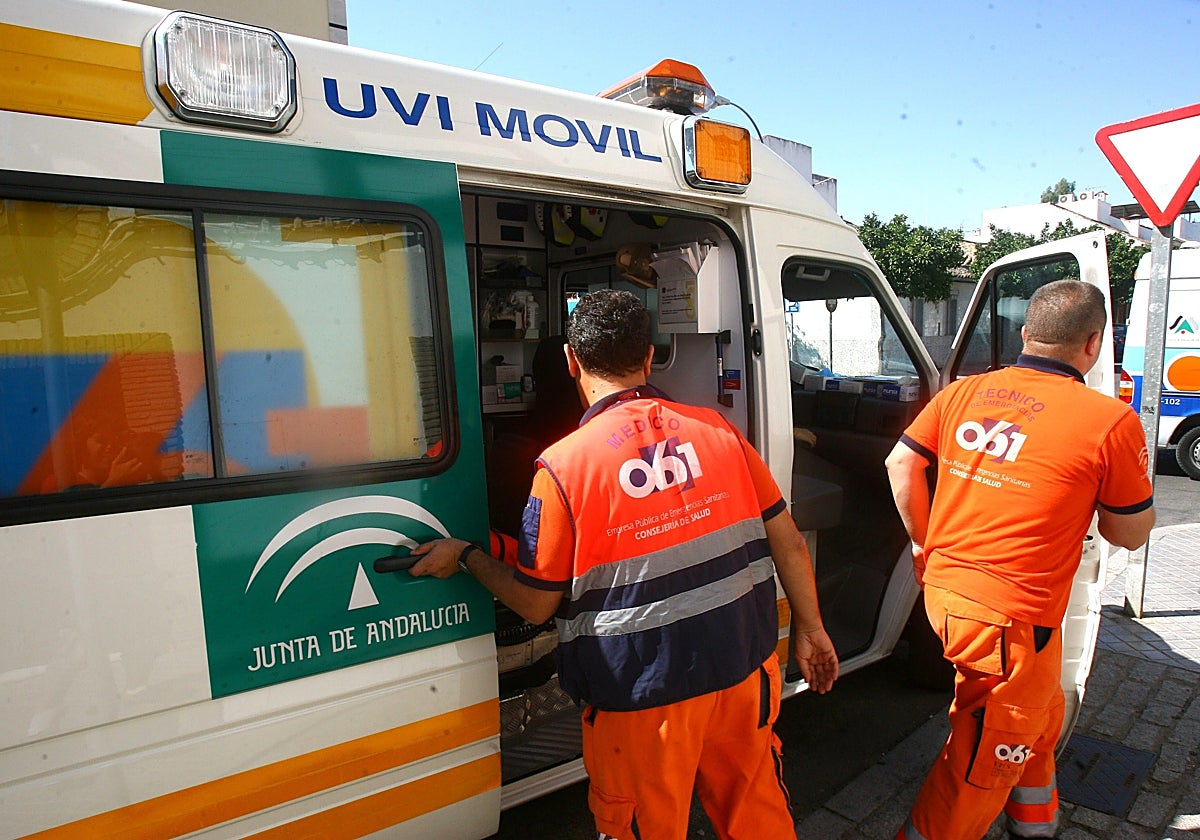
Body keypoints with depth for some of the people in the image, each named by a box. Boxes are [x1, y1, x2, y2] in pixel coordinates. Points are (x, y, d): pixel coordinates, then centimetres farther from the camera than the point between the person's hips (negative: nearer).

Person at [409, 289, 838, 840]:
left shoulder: (562, 466, -16)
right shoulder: (718, 430, -5)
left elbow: (535, 606, -8)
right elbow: (787, 541, 1)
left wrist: (464, 557, 8)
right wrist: (809, 629, 15)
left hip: (643, 697, -3)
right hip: (744, 670, 4)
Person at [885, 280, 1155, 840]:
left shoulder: (963, 393, 1)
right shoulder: (1111, 421, -12)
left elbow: (901, 464, 6)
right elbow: (1130, 534, -2)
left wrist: (924, 542, 18)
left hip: (944, 589, 7)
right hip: (1012, 618, -7)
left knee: (1038, 715, 32)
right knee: (985, 764, 13)